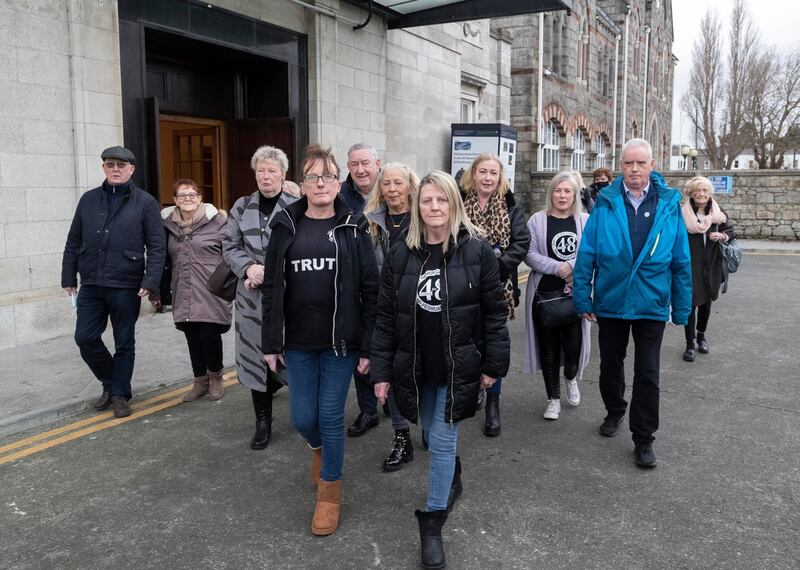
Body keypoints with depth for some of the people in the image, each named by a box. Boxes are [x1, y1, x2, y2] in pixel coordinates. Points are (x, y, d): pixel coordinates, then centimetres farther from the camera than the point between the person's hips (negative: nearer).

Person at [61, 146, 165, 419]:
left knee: (124, 343, 7)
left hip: (126, 287, -3)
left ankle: (120, 394, 23)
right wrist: (69, 278, 8)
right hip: (91, 286, 4)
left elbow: (156, 246, -7)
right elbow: (73, 242, 12)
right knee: (85, 338, 5)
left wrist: (150, 281, -16)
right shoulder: (88, 200, 8)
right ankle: (110, 382, 28)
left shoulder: (145, 202, -3)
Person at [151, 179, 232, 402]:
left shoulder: (217, 221, -3)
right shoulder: (168, 224, 10)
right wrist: (157, 291, 16)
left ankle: (216, 377, 21)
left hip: (211, 292, -4)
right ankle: (200, 381, 26)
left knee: (209, 335, -4)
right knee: (192, 337, 9)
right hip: (183, 295, 4)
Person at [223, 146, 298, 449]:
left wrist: (269, 273, -15)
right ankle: (263, 420, 20)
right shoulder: (242, 207, 10)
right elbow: (230, 246, 9)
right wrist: (249, 268, -10)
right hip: (252, 296, 4)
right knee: (256, 355, 7)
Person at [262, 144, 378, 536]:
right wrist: (271, 342, 2)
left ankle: (330, 490, 25)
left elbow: (370, 289, -4)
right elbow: (272, 288, 5)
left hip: (341, 340, -2)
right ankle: (318, 448, 45)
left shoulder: (353, 227, -3)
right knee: (302, 419, 9)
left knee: (331, 416, 4)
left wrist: (367, 346, -7)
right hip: (298, 342, 2)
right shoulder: (286, 227, 3)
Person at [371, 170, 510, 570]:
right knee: (433, 440, 18)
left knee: (442, 442, 0)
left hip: (458, 367, -3)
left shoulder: (477, 251, -9)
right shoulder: (400, 255, -2)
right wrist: (382, 371, -2)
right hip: (413, 368, 3)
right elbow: (385, 317, 0)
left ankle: (432, 523, 13)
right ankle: (450, 479, 46)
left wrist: (493, 365, -6)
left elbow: (494, 311, -5)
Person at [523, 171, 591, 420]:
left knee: (574, 344, -2)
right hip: (544, 293, 0)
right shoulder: (537, 220, 2)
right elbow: (530, 254, -5)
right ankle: (553, 398, 22)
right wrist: (558, 268, -16)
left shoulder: (585, 221, 5)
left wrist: (572, 267, -18)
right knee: (549, 347, 6)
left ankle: (571, 379, 34)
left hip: (575, 293, 0)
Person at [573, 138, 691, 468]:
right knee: (610, 364, 18)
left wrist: (682, 308, -1)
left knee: (647, 374, 5)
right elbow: (586, 254, -6)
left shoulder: (669, 204, -5)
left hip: (652, 305, -1)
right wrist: (583, 298, -8)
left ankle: (643, 438, 18)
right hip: (610, 302, 1)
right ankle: (614, 411, 42)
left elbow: (681, 261, -1)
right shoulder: (606, 203, -6)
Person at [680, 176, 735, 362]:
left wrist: (722, 236, -11)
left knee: (706, 302, 17)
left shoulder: (718, 213, 1)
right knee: (690, 304, -3)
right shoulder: (683, 214, -8)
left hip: (711, 266, 4)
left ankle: (701, 336, 38)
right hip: (689, 268, -4)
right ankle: (690, 345, 9)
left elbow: (731, 232, 11)